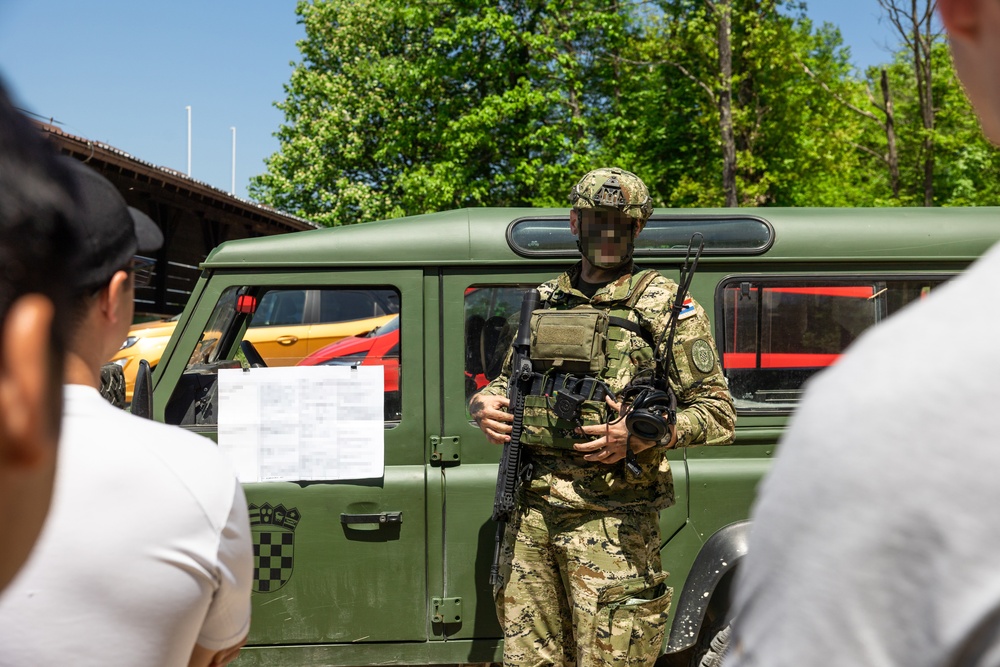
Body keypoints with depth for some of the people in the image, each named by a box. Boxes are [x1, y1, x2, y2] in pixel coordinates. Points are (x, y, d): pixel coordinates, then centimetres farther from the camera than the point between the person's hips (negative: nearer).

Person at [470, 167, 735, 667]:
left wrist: (641, 436, -19)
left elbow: (718, 412, -4)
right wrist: (484, 404, 3)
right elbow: (508, 379, 26)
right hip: (531, 511, 5)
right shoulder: (544, 302, 14)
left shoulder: (665, 305, -1)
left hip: (611, 518, -5)